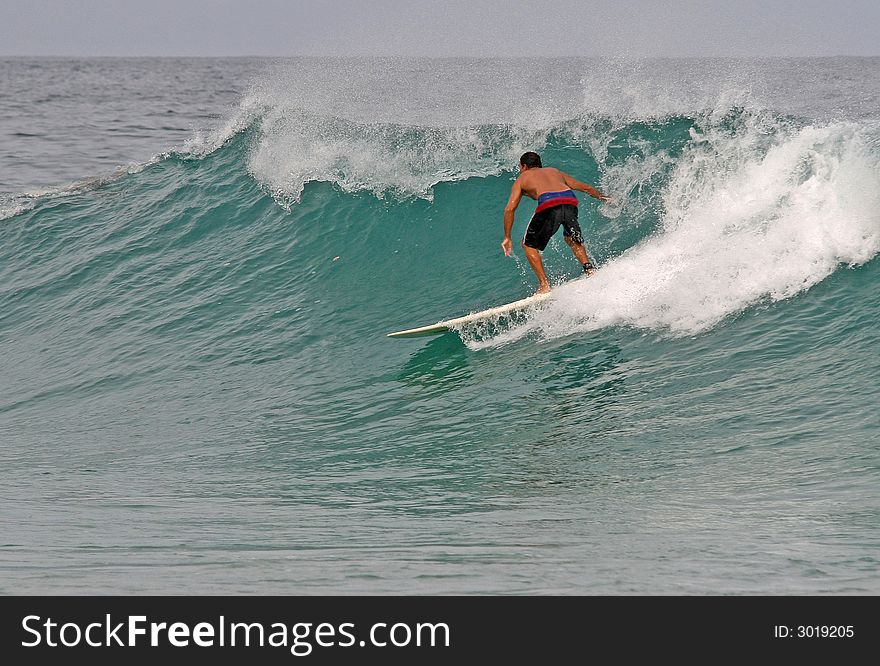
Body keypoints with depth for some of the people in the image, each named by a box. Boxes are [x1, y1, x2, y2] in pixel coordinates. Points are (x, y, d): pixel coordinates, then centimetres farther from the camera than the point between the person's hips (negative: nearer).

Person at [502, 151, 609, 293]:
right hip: (570, 200, 4)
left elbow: (509, 209, 17)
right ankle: (590, 269, 8)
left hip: (549, 204, -4)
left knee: (529, 245, 16)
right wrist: (603, 197, 56)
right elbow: (586, 188, 40)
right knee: (572, 240, 31)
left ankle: (544, 285, 6)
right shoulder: (555, 171, 38)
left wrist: (507, 238, 20)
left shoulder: (522, 178, 28)